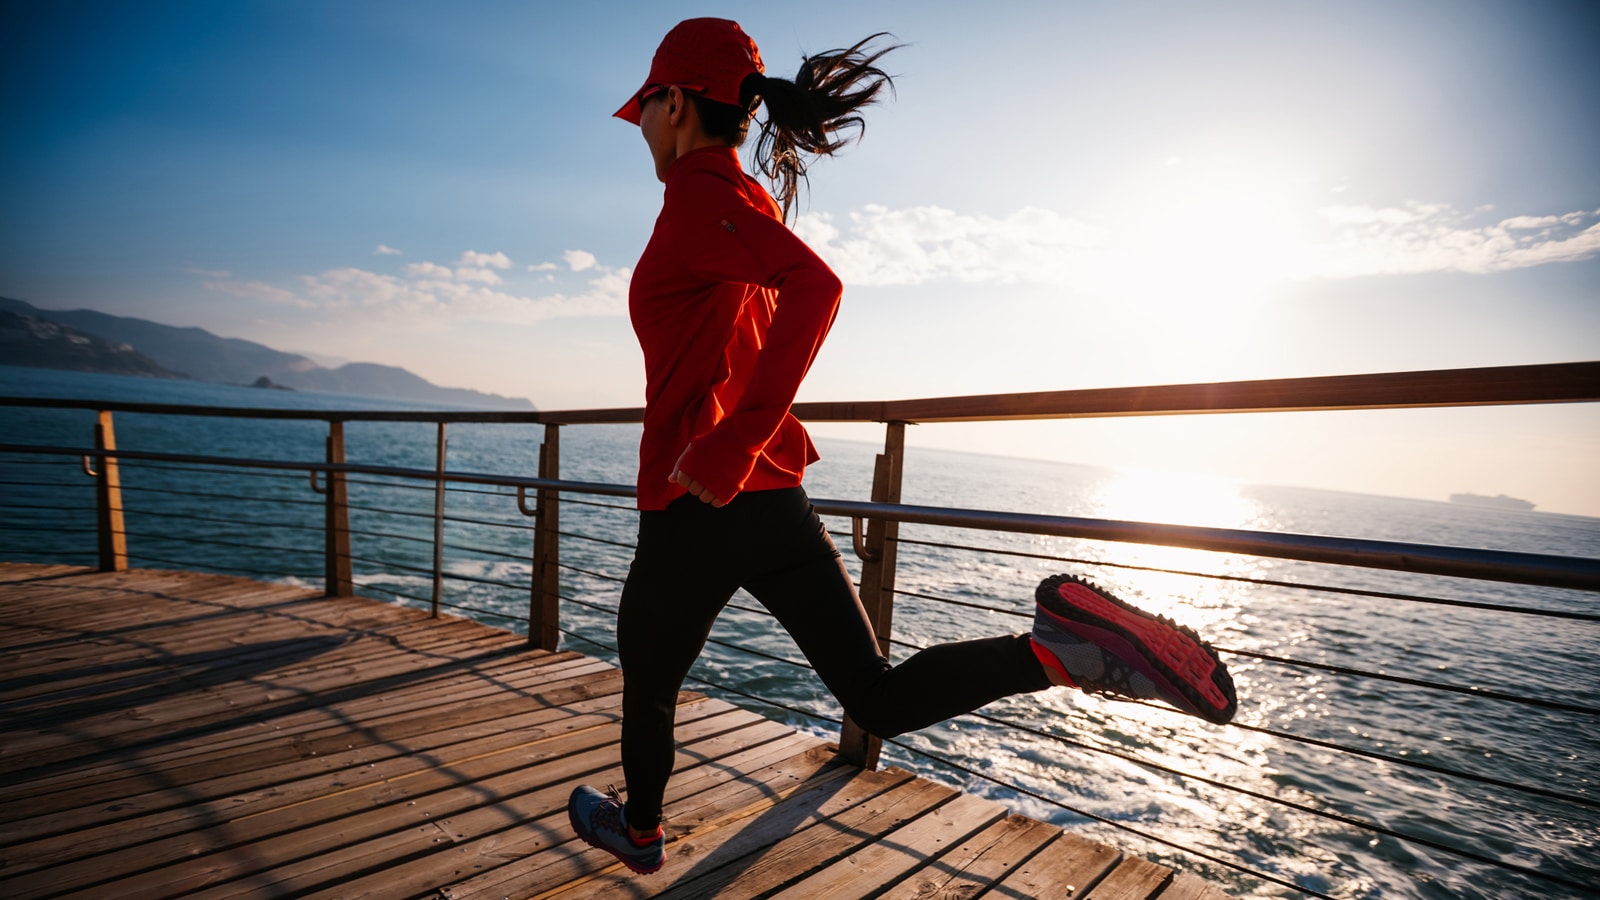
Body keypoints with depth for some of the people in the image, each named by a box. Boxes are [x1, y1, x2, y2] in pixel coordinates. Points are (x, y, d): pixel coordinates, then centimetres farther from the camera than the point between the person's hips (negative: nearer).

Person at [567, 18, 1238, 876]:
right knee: (880, 698, 7)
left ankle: (639, 831, 49)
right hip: (776, 499, 7)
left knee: (646, 686, 22)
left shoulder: (697, 194, -11)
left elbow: (815, 284, -28)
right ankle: (1056, 646, -16)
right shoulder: (756, 203, 14)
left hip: (696, 507, -7)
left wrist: (725, 452, -27)